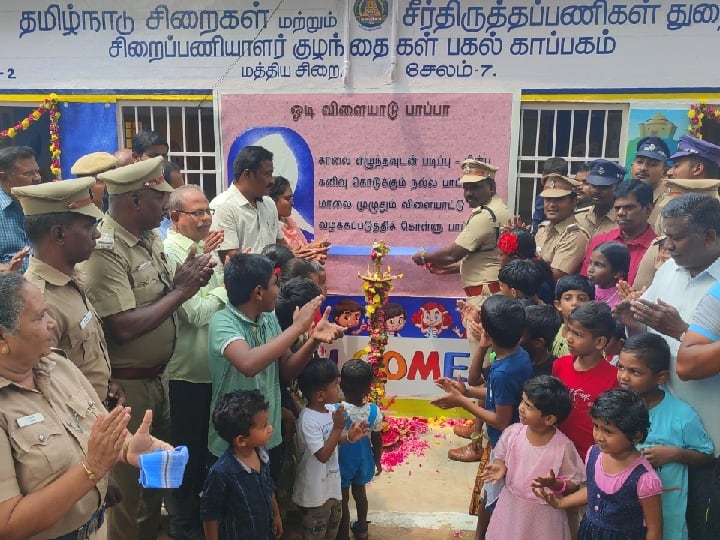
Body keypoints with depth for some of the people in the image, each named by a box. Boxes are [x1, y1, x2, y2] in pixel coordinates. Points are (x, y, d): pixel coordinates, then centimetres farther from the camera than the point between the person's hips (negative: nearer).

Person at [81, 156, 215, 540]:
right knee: (132, 483, 10)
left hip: (156, 376, 9)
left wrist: (187, 277, -8)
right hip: (125, 385, -9)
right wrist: (181, 291, -20)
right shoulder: (105, 250, -23)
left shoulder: (149, 238, 4)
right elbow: (125, 327, -29)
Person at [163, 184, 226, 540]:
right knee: (186, 450, 10)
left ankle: (194, 507, 43)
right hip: (186, 370, -8)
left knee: (203, 444, 23)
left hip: (208, 366, 8)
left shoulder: (199, 247, 8)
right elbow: (196, 313, -24)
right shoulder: (172, 252, -19)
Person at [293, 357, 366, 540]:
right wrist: (338, 427, -33)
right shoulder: (308, 420, -30)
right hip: (315, 491, -7)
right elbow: (323, 455, -29)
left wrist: (350, 436, -10)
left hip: (331, 483, 8)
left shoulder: (329, 409, -5)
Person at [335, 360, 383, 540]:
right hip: (363, 461, 4)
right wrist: (378, 461, 11)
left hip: (342, 462, -4)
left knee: (343, 499, 17)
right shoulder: (374, 412, -18)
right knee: (360, 493, 27)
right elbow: (377, 441, -4)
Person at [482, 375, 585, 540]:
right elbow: (501, 458, 5)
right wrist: (500, 467, -16)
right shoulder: (512, 433, -13)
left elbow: (574, 485, -11)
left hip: (543, 513, -3)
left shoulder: (563, 446, -22)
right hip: (511, 505, 3)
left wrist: (555, 484, -29)